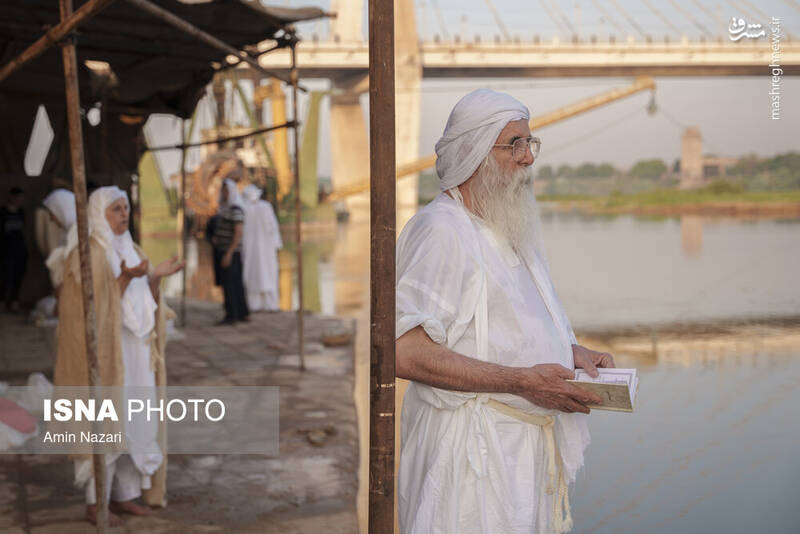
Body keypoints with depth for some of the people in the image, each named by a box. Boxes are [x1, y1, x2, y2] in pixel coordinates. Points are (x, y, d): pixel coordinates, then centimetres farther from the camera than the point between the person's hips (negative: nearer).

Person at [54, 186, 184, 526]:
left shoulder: (131, 250, 13)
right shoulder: (88, 253, -10)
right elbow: (97, 305, -16)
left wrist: (155, 276, -2)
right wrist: (126, 277, -28)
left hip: (136, 354, 8)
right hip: (106, 353, -8)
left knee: (136, 422, 9)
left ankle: (124, 494, 19)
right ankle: (95, 503, 5)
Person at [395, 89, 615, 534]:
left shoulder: (515, 230, 17)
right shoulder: (440, 230, -14)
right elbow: (405, 352, -24)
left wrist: (575, 353, 6)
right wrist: (521, 381, -22)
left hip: (534, 447, 9)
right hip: (474, 452, -8)